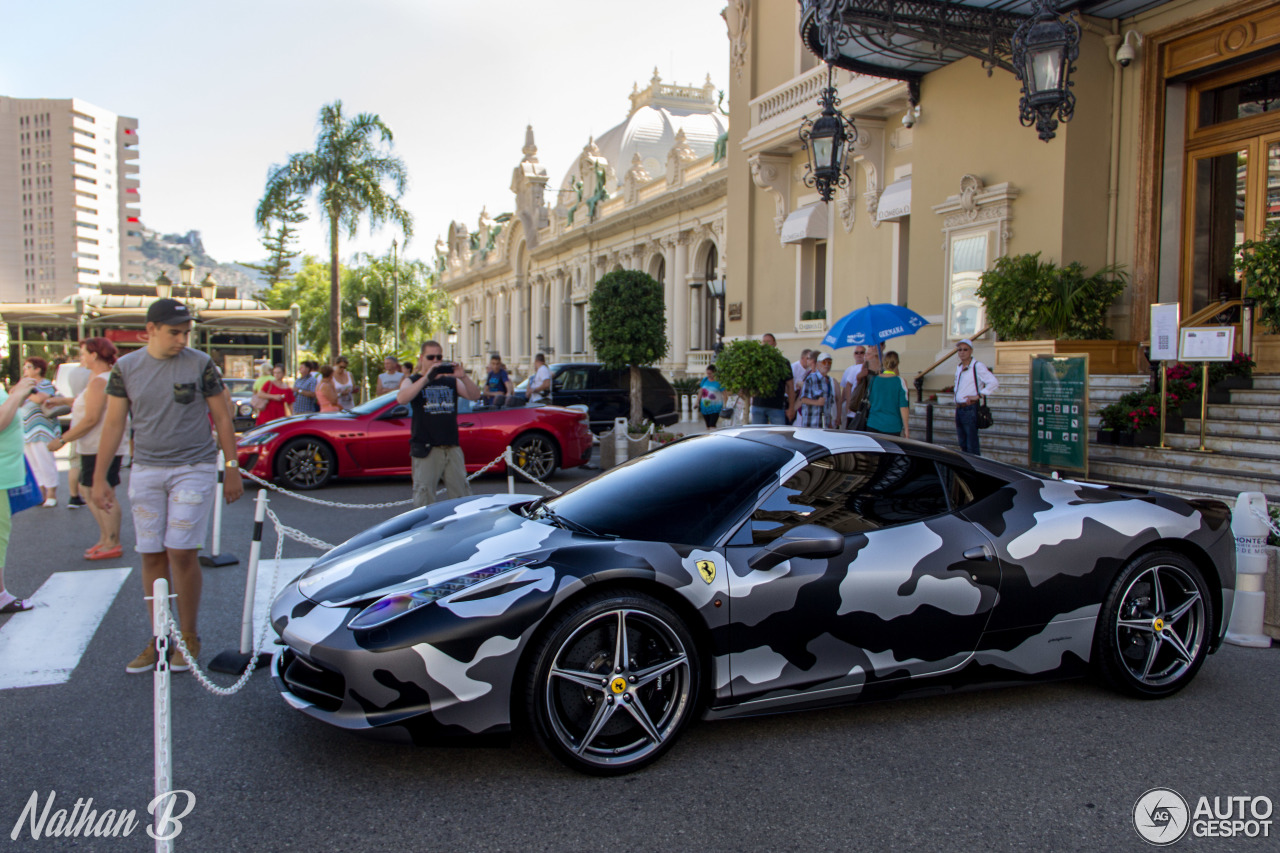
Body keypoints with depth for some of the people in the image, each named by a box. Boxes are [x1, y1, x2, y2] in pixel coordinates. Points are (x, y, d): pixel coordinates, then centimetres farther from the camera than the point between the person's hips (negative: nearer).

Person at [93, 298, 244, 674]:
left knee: (181, 553, -6)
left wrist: (232, 469, 0)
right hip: (145, 472, 3)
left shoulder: (200, 364, -2)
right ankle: (159, 640, 16)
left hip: (194, 469, -3)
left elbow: (222, 418, 2)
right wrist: (100, 477, 5)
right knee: (152, 556, 5)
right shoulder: (125, 368, 5)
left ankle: (188, 638, 10)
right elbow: (113, 424, 8)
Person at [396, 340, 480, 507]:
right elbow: (402, 398, -16)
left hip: (452, 448, 3)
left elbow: (475, 395, 1)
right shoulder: (413, 381, 7)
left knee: (462, 495, 7)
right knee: (424, 496, -5)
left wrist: (464, 377, -17)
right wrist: (427, 378, -23)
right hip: (426, 449, -3)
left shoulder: (451, 381, 15)